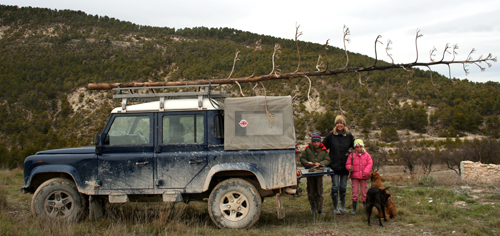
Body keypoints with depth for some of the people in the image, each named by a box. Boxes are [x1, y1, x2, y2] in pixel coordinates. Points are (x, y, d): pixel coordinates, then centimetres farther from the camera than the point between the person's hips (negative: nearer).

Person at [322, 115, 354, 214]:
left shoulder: (349, 135, 4)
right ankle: (335, 208, 6)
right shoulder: (331, 135, -3)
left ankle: (342, 207, 21)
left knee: (343, 187, 10)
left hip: (345, 166, 3)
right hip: (334, 166, -2)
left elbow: (355, 146, 16)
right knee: (335, 187, -3)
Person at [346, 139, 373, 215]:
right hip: (354, 176, -1)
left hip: (363, 177, 1)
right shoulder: (352, 155, 2)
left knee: (364, 191, 7)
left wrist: (366, 172, -10)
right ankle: (354, 209, 6)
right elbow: (347, 164, 2)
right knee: (355, 192, -1)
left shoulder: (366, 155, 6)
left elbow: (370, 164, 0)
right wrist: (349, 168, -21)